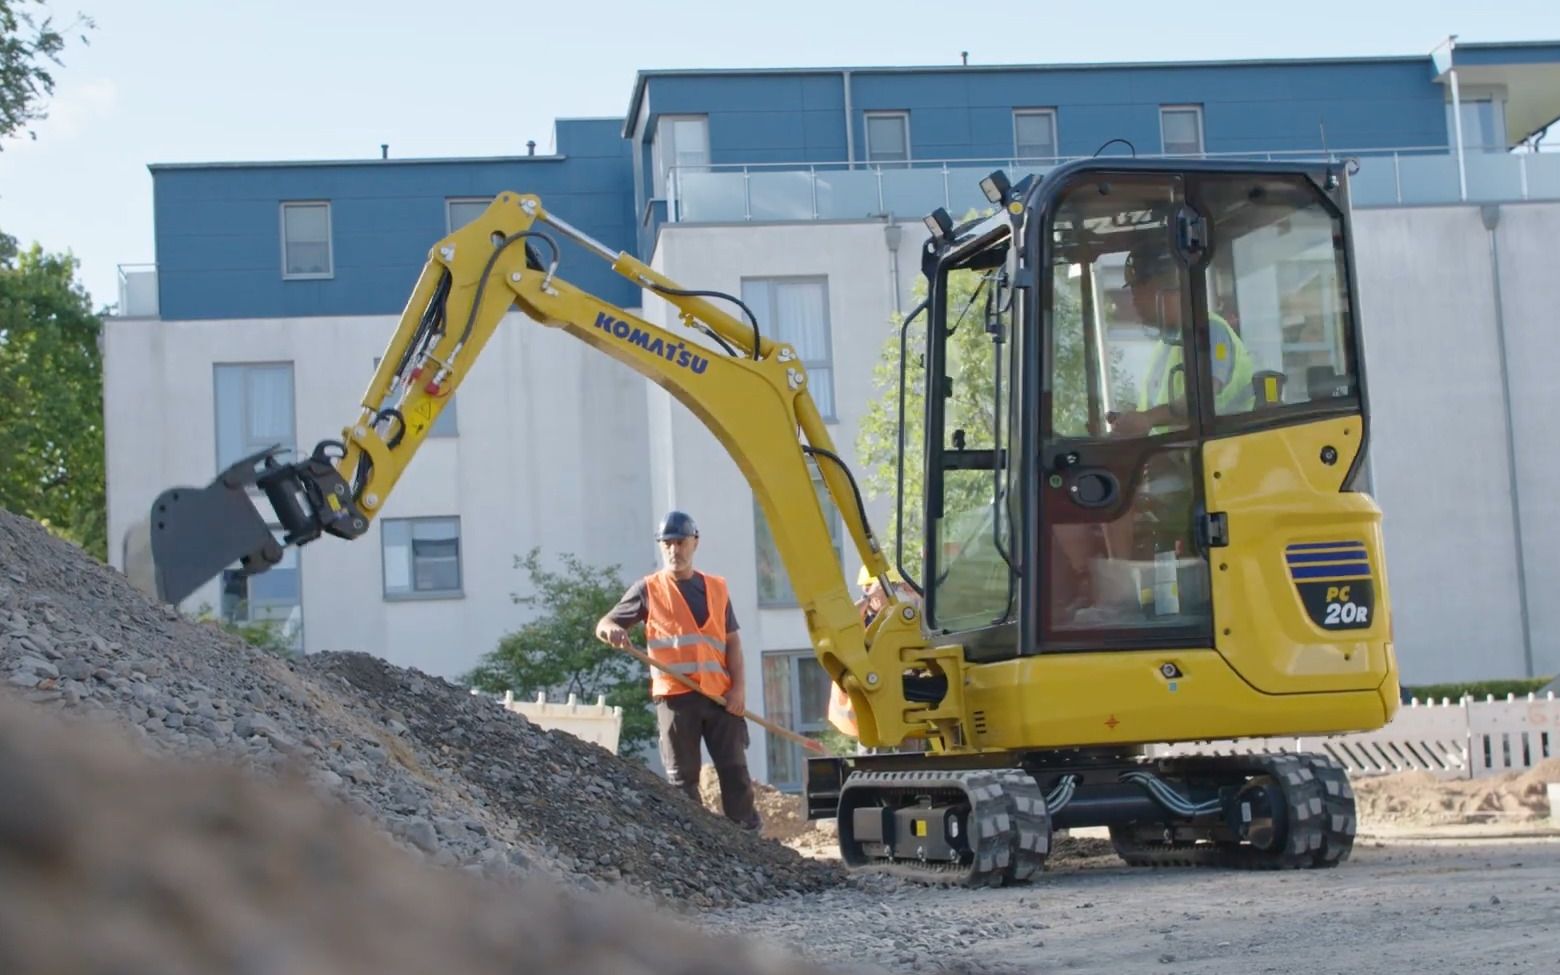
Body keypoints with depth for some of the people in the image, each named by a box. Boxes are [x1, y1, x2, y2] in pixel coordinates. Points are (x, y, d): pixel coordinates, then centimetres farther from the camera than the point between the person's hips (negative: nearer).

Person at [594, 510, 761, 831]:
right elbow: (604, 624, 6)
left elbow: (732, 639, 12)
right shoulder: (648, 589, 6)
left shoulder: (716, 587, 14)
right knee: (683, 778, 2)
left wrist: (739, 687, -1)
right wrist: (611, 630, -20)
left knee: (735, 771, 3)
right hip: (675, 696, -2)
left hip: (720, 694, 2)